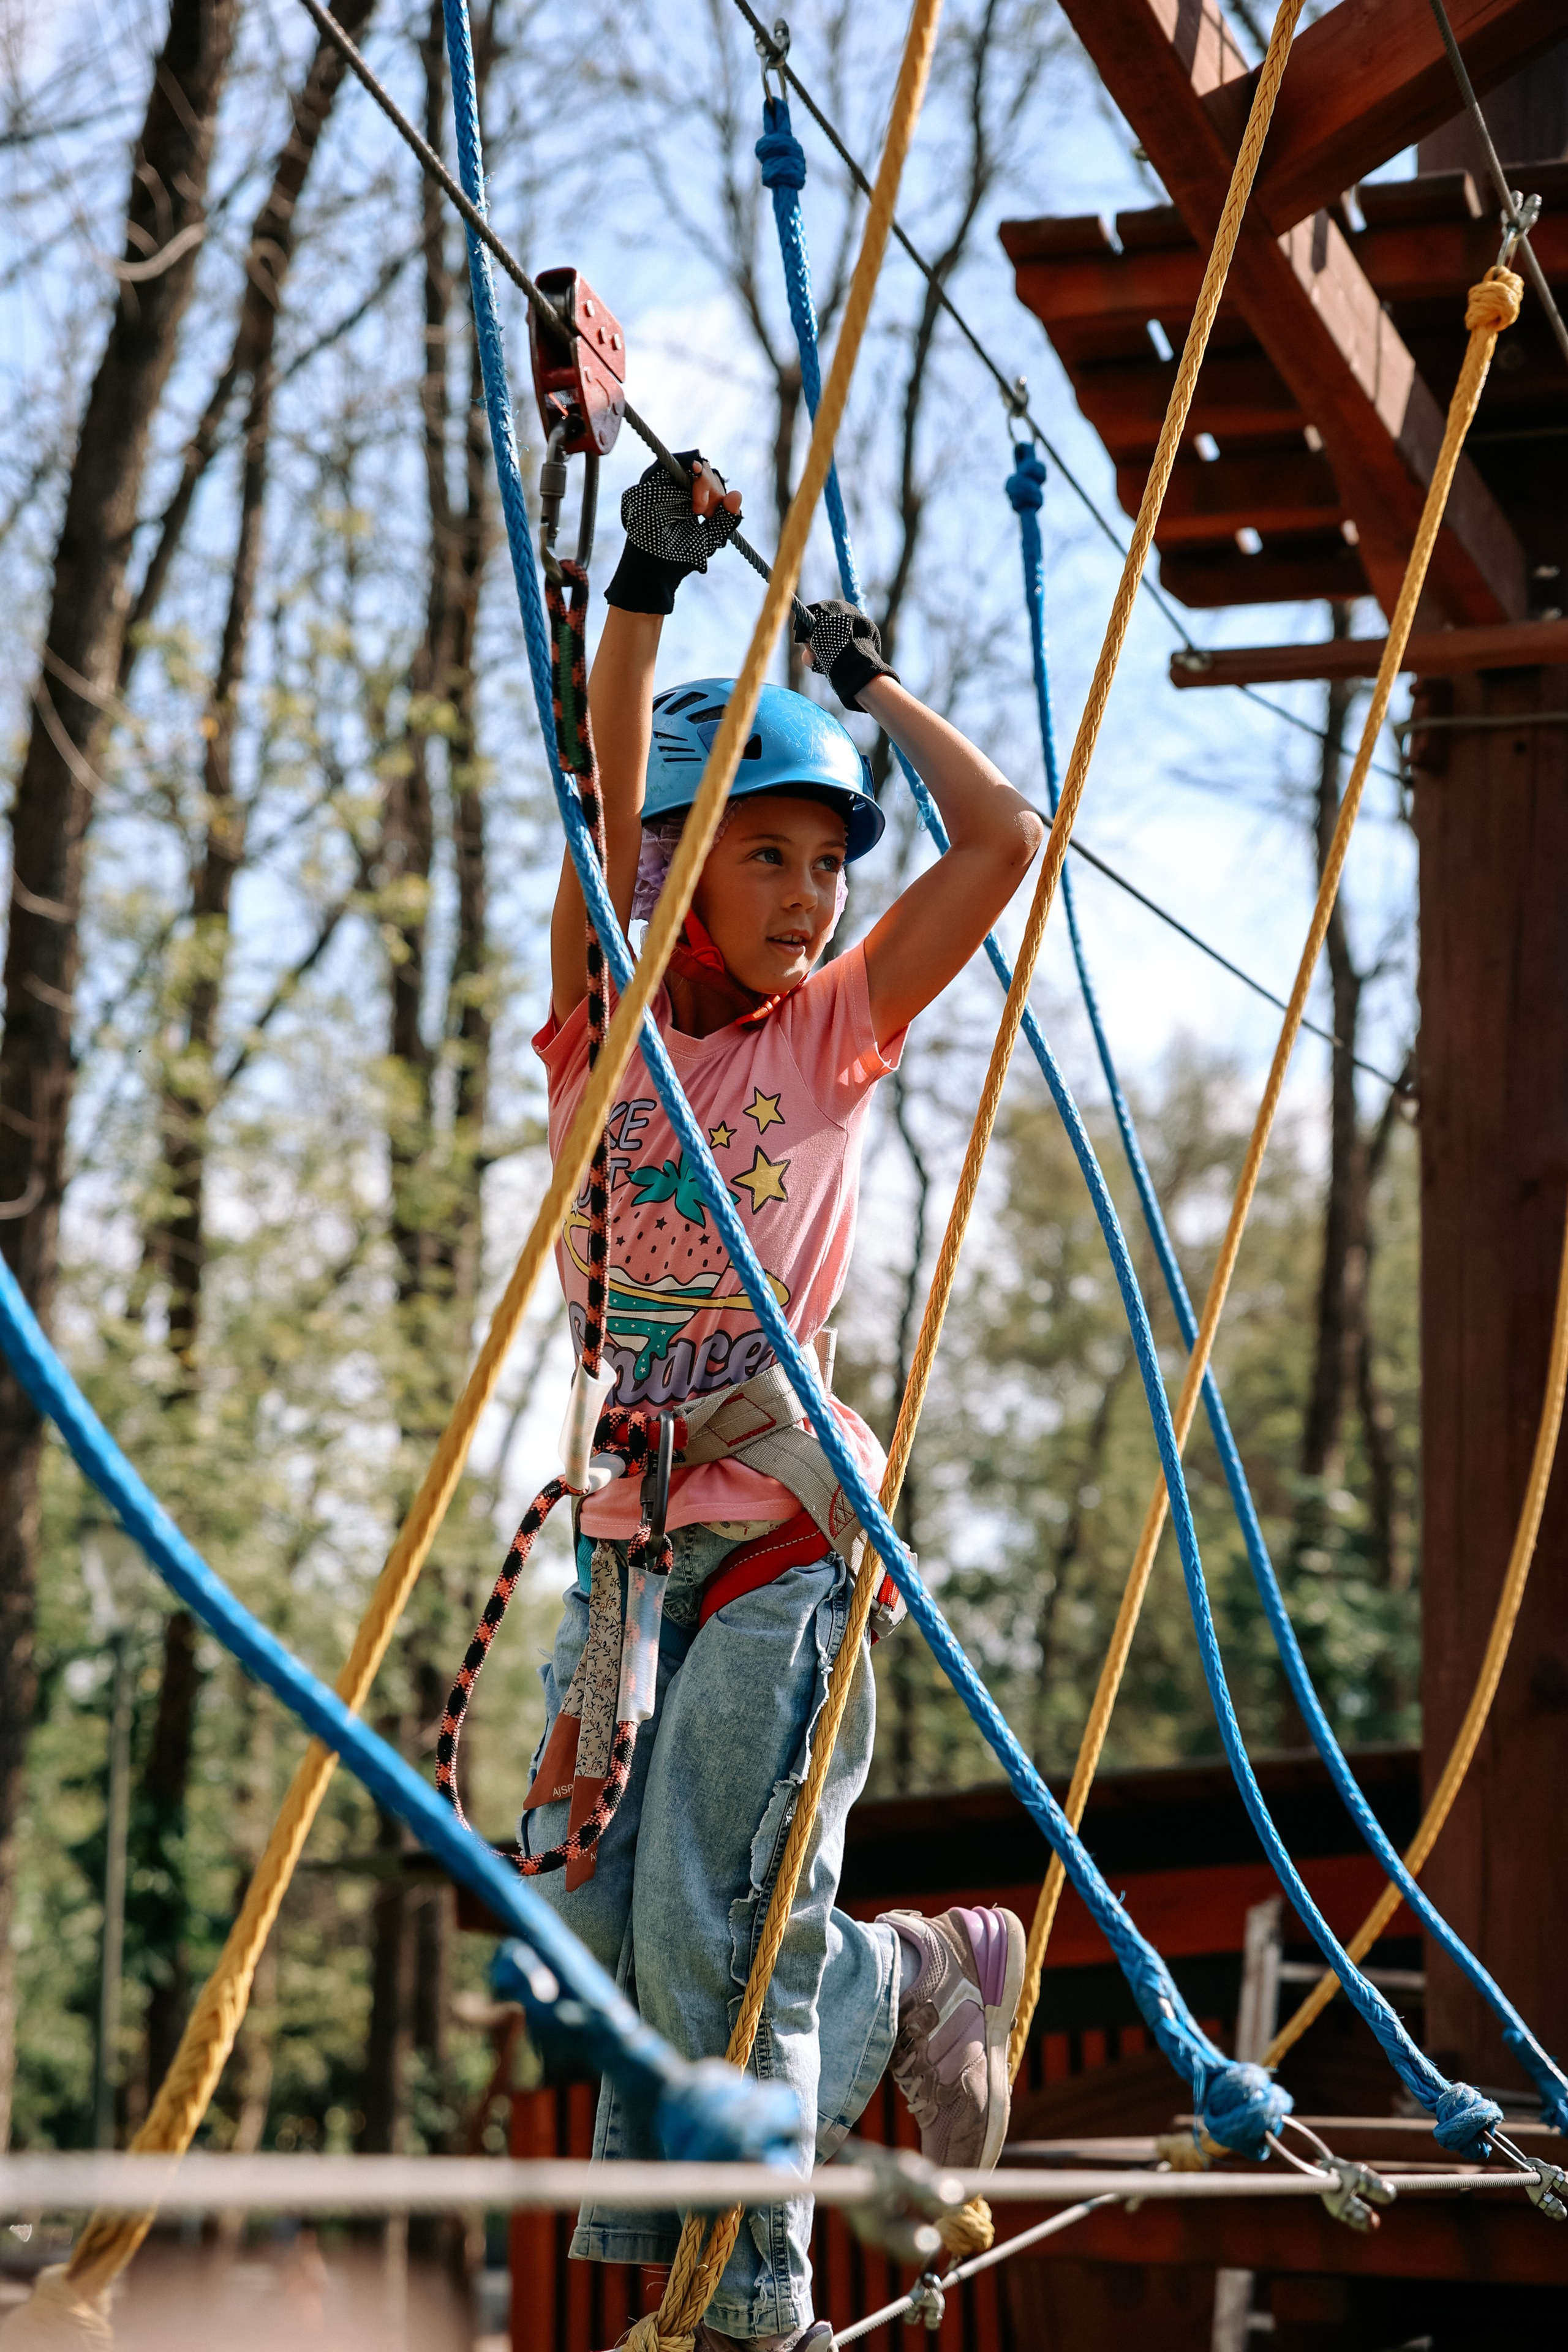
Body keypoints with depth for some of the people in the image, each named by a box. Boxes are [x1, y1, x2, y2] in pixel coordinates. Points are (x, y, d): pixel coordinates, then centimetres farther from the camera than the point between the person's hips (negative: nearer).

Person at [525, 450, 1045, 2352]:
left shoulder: (835, 1035, 4)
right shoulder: (605, 1020, 6)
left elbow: (1005, 837, 1)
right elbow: (604, 797, -8)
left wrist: (871, 682, 10)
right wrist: (644, 588, -18)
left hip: (780, 1533, -3)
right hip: (625, 1534, 3)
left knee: (711, 1934, -7)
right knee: (599, 1920, 4)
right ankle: (911, 1975, 25)